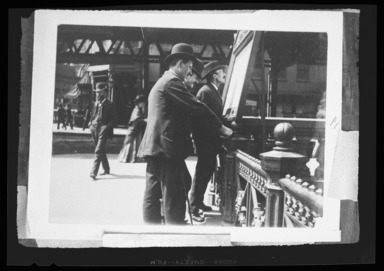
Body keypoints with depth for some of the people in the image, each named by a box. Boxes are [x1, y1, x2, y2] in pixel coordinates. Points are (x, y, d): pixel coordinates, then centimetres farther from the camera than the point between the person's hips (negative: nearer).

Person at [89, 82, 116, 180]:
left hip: (103, 129, -7)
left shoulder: (109, 104, -3)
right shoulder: (95, 103, 15)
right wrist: (91, 124, 9)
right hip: (94, 128, 7)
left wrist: (108, 127, -15)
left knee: (98, 151, -14)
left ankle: (94, 172, -19)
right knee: (101, 151, 15)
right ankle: (106, 169, 29)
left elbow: (113, 118, -4)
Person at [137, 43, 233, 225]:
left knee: (152, 197, 9)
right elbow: (197, 107, -13)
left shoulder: (161, 82, 23)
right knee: (174, 199, -9)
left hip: (155, 147, 10)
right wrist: (222, 128, -6)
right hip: (168, 148, -10)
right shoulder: (172, 82, -9)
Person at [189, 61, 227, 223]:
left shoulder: (214, 92, 17)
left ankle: (198, 202, 28)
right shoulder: (205, 92, -16)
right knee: (202, 173, -6)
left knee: (207, 171, 16)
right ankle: (194, 209, 0)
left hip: (211, 142, 10)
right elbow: (201, 118, -22)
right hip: (206, 142, -10)